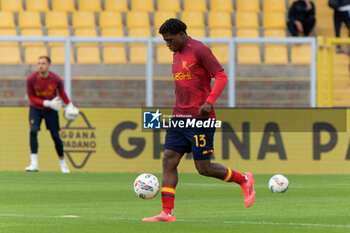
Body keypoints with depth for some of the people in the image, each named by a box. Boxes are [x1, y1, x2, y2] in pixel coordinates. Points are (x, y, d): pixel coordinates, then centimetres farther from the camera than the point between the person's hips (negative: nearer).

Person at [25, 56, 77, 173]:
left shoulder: (56, 79, -17)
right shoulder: (31, 79, -20)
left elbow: (62, 92, 4)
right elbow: (31, 98, -13)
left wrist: (70, 105, 2)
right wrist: (47, 103, -23)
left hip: (51, 110, 1)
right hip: (35, 108, -1)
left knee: (55, 136, 2)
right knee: (33, 131, -22)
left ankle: (62, 162, 27)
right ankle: (34, 164, -24)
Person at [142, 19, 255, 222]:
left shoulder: (199, 50, -9)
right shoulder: (177, 54, 17)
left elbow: (221, 77, -14)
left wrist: (209, 102, -25)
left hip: (200, 119, -8)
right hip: (179, 119, 8)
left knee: (203, 168, -6)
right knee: (169, 160, -3)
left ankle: (244, 180, 17)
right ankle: (167, 212, -5)